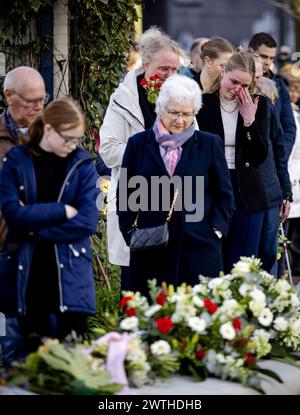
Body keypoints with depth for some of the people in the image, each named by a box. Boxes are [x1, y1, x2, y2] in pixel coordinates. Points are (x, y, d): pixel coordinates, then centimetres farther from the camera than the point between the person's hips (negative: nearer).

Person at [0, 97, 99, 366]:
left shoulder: (83, 165, 4)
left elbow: (88, 221, -7)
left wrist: (36, 229, -11)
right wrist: (62, 211, -12)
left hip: (69, 276, 0)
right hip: (24, 276, 0)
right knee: (23, 357, 4)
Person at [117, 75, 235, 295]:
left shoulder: (210, 144, 7)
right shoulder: (138, 144, 8)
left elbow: (225, 194, 11)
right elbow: (125, 193, 13)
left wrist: (216, 230, 0)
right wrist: (130, 233, 4)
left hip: (199, 249, 0)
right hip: (150, 251, 1)